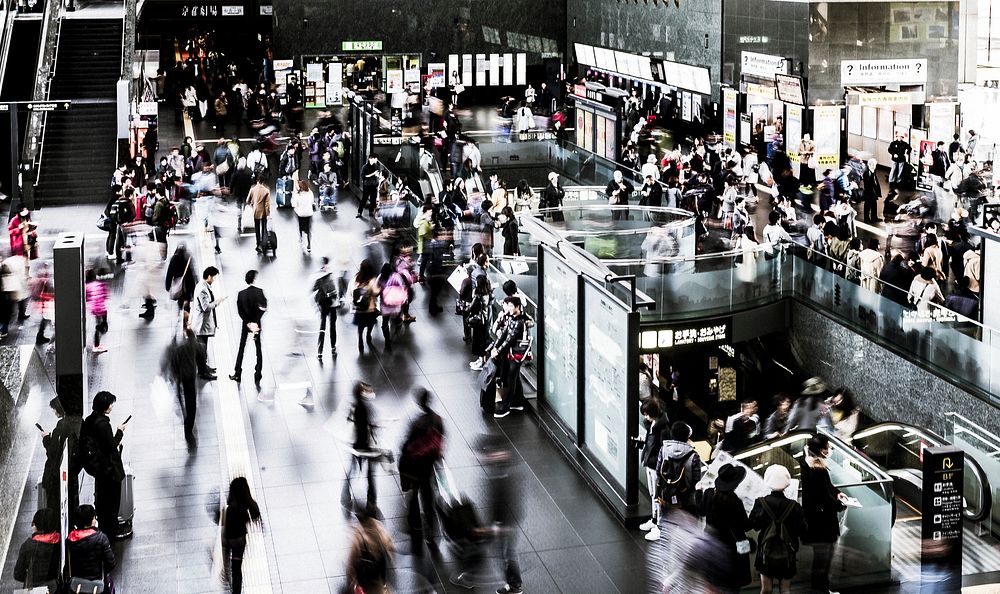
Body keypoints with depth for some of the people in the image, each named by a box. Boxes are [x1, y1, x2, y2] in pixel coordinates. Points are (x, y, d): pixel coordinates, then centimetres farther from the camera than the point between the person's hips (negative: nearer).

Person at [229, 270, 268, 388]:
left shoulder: (241, 294, -8)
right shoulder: (259, 292, -12)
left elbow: (240, 311, -9)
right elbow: (263, 308, -16)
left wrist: (249, 323, -8)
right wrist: (255, 323, -14)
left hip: (245, 324, 1)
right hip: (257, 323, -1)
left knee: (241, 348, 14)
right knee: (258, 350, 5)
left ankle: (238, 374, 17)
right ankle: (257, 378, 1)